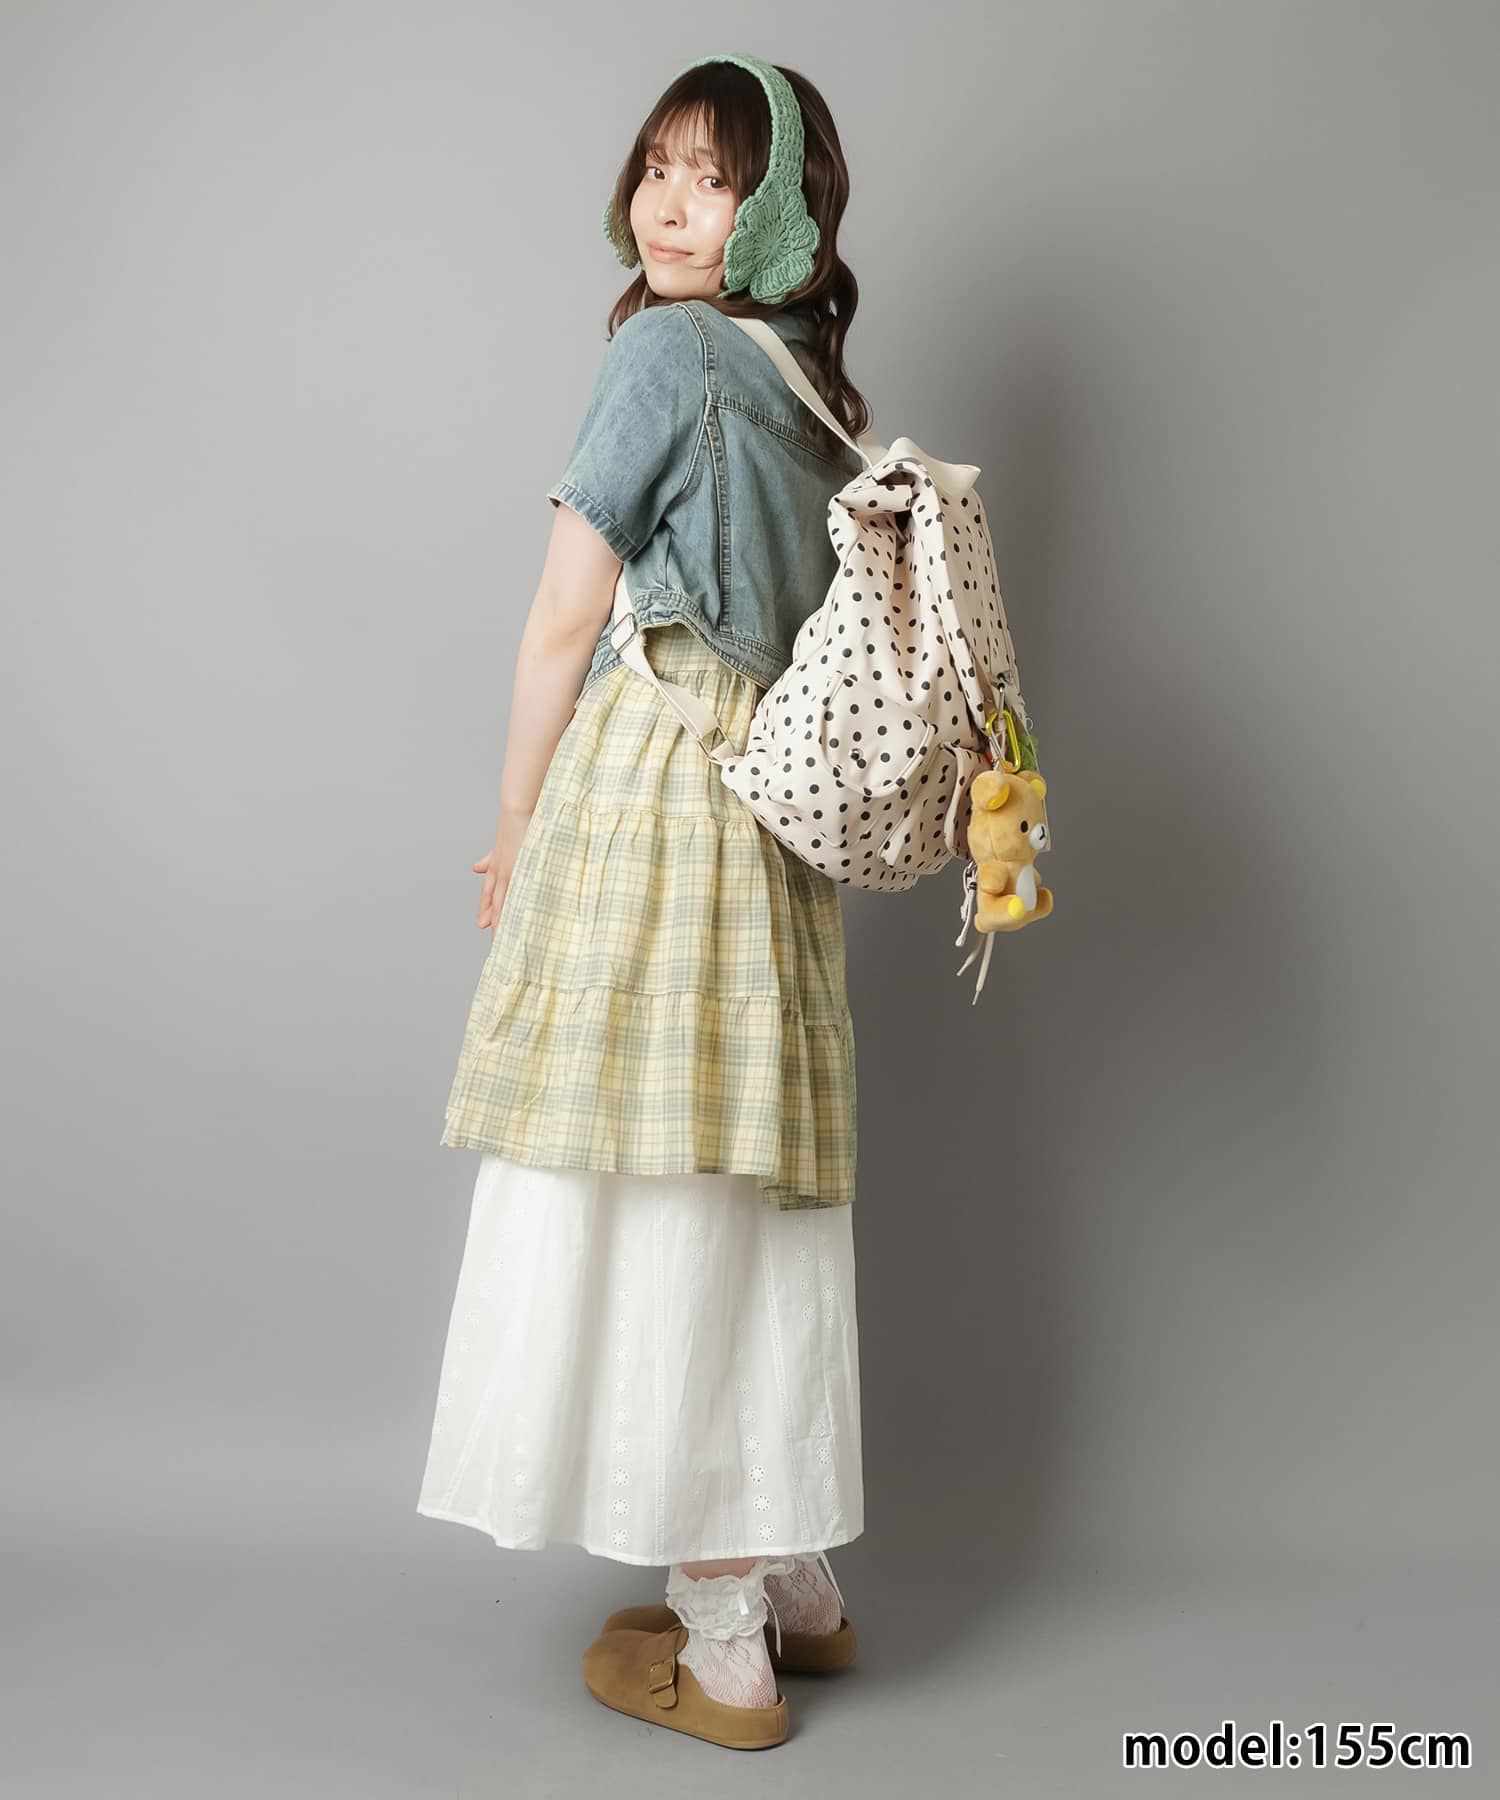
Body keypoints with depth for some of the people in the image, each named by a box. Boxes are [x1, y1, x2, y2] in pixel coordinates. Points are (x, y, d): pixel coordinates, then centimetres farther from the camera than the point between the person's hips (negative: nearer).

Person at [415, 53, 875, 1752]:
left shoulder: (667, 348, -6)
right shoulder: (817, 387, 18)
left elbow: (566, 622, -7)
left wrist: (513, 830, 4)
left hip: (644, 795, -8)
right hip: (773, 822, 8)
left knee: (655, 1209, -3)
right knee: (751, 1208, 14)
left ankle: (717, 1653, 7)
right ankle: (794, 1584, 26)